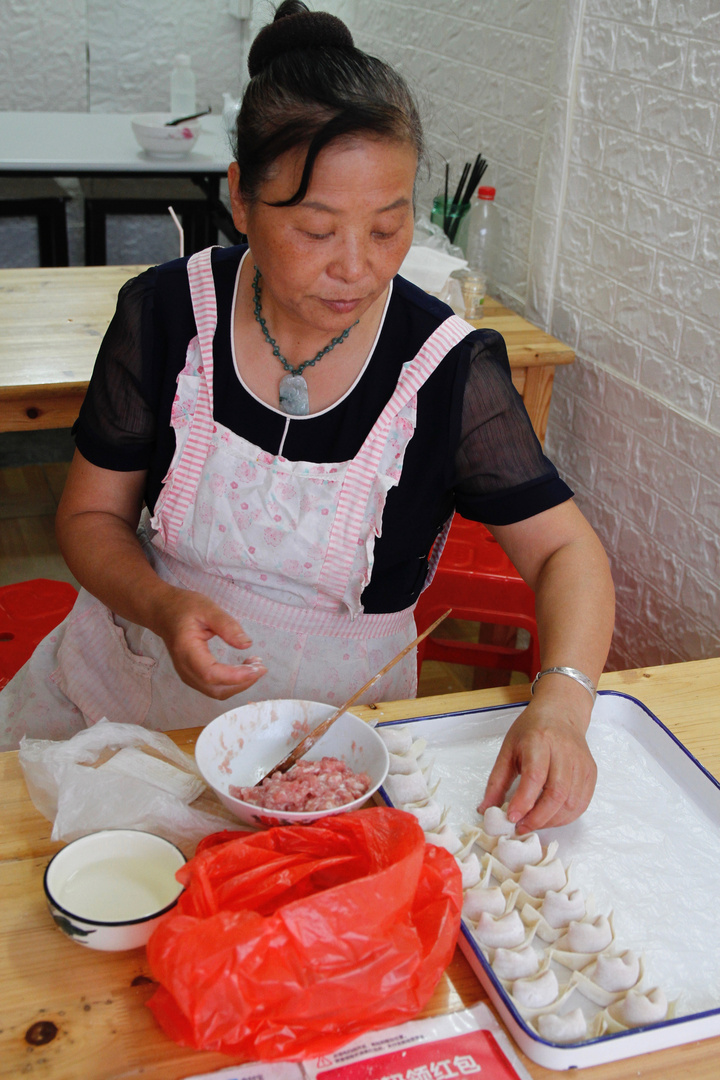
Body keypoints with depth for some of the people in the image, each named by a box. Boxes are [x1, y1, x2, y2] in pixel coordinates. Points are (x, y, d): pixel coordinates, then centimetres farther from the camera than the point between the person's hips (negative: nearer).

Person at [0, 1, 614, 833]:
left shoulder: (450, 368, -16)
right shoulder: (165, 313, -11)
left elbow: (565, 551, -10)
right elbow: (91, 515, -1)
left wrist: (561, 701, -29)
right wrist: (163, 606, -22)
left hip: (329, 711, -1)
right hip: (128, 679, 2)